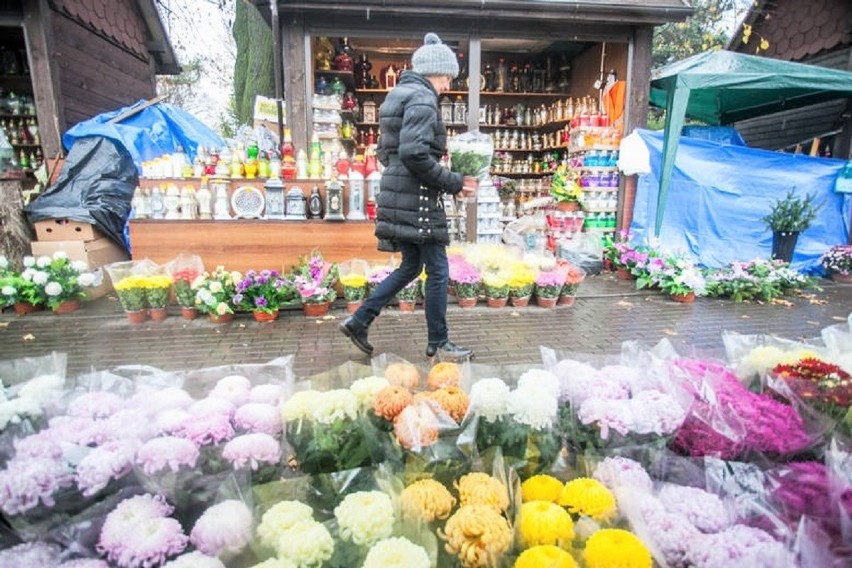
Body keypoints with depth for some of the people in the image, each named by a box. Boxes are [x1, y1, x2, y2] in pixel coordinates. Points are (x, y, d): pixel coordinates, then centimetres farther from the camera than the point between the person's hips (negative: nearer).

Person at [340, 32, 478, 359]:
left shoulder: (398, 94, 20)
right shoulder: (422, 98, -10)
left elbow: (384, 152, 20)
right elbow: (414, 153, -24)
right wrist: (454, 184, -15)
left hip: (397, 193, 10)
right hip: (416, 197, -10)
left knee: (411, 265, 18)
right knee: (438, 270, 1)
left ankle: (359, 321, 20)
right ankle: (438, 344, 13)